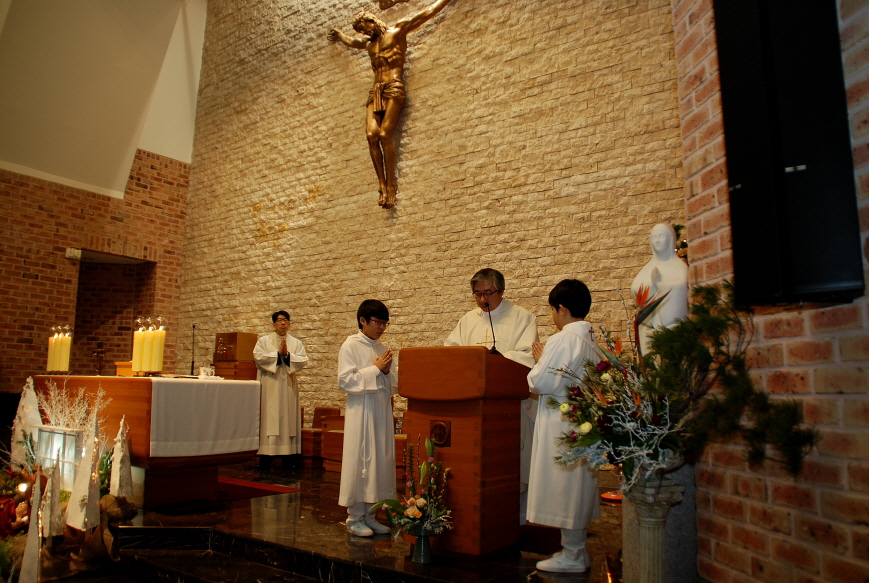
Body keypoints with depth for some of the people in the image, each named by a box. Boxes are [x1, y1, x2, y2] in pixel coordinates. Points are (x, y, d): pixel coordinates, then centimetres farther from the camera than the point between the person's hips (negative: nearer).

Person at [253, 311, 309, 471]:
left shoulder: (296, 343, 12)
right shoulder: (264, 341, 8)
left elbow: (303, 360, -1)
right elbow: (258, 357, -8)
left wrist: (288, 355, -14)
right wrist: (278, 353, -11)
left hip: (288, 386, 2)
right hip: (269, 386, -2)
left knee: (288, 418, 2)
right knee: (269, 418, -5)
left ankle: (288, 458, 7)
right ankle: (265, 461, 0)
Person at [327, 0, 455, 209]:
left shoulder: (397, 31, 11)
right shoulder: (369, 43, 30)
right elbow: (352, 42, 54)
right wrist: (338, 35, 67)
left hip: (393, 88, -6)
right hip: (375, 92, 6)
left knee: (385, 135, -21)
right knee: (372, 135, -17)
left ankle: (391, 187, -22)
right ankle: (383, 186, -20)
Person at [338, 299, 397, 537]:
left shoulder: (382, 348, 12)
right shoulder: (351, 346, -5)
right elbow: (345, 380, -14)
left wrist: (387, 371, -6)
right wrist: (376, 369, -14)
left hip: (382, 411, 6)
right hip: (361, 412, -6)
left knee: (380, 462, 8)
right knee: (359, 462, -1)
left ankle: (370, 515, 20)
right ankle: (355, 517, 12)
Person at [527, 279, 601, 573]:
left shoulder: (562, 340, -19)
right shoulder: (593, 339, 8)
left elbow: (540, 383, -19)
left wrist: (539, 359, -2)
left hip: (561, 422, -9)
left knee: (565, 485, 2)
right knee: (577, 487, 17)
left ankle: (572, 556, 13)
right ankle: (576, 549, 29)